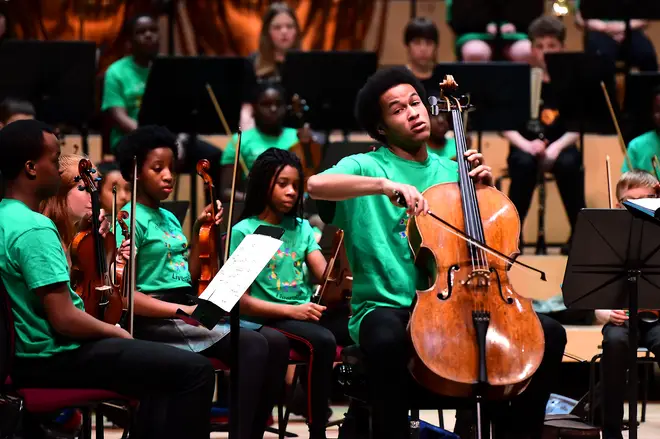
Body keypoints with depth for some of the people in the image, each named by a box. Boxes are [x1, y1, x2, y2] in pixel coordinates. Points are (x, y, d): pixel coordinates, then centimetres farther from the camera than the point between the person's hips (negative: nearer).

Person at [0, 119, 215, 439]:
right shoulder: (35, 229, -23)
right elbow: (64, 319, -25)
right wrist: (115, 332, -8)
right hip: (53, 359, -11)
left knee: (162, 364, 27)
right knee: (194, 371, -13)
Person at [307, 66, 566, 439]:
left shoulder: (451, 171, 15)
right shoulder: (366, 166, 0)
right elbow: (315, 184, -22)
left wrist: (486, 187, 4)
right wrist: (385, 185, -31)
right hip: (385, 306, -5)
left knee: (549, 334, -11)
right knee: (389, 341, -41)